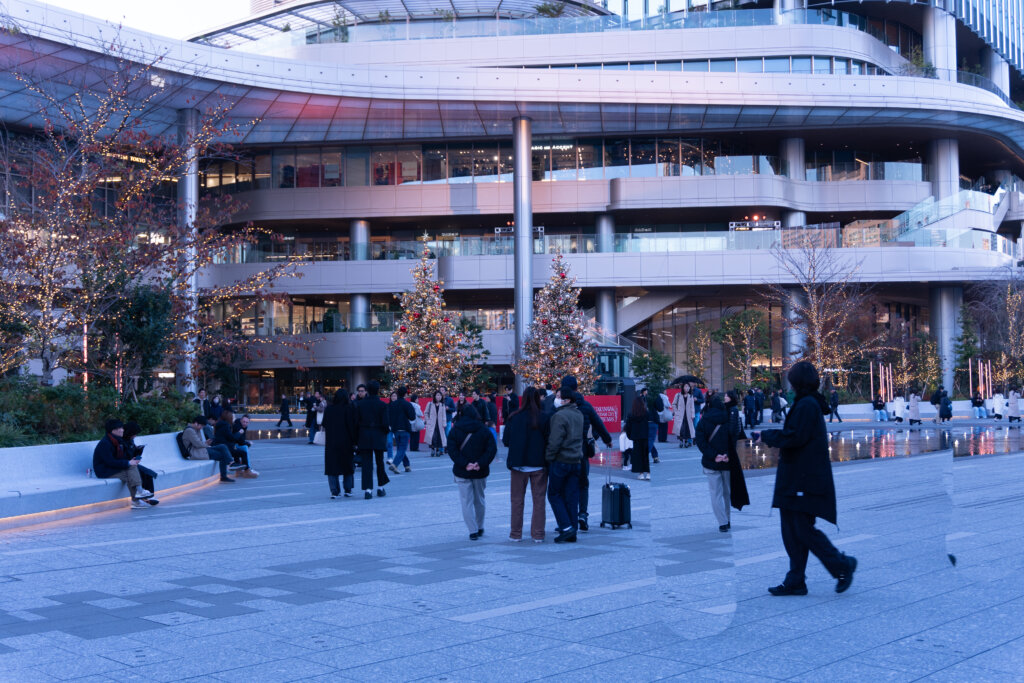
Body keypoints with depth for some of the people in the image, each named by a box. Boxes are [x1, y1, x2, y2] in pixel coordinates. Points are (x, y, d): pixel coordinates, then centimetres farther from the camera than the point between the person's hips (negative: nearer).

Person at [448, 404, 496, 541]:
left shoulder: (455, 430, -1)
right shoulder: (484, 431, 1)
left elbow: (452, 450, -12)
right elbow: (492, 449, -8)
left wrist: (465, 464, -15)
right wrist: (480, 463, -13)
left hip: (462, 472, -2)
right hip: (480, 472, 2)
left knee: (467, 501, 3)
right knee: (479, 500, 18)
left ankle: (473, 531, -4)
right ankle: (480, 528, 28)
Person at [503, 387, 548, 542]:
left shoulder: (513, 417, -7)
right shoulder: (544, 418, -10)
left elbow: (505, 441, -1)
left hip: (518, 464, 1)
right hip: (539, 465, -1)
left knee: (517, 500, 12)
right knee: (539, 499, 9)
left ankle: (516, 533, 17)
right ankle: (538, 534, 9)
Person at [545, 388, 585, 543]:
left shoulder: (560, 416, -14)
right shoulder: (579, 414, 12)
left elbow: (554, 441, -17)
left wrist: (548, 457, -9)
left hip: (560, 461, -7)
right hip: (576, 461, 7)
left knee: (554, 494, 5)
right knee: (572, 497, 9)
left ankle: (566, 527, -6)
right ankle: (572, 534, 10)